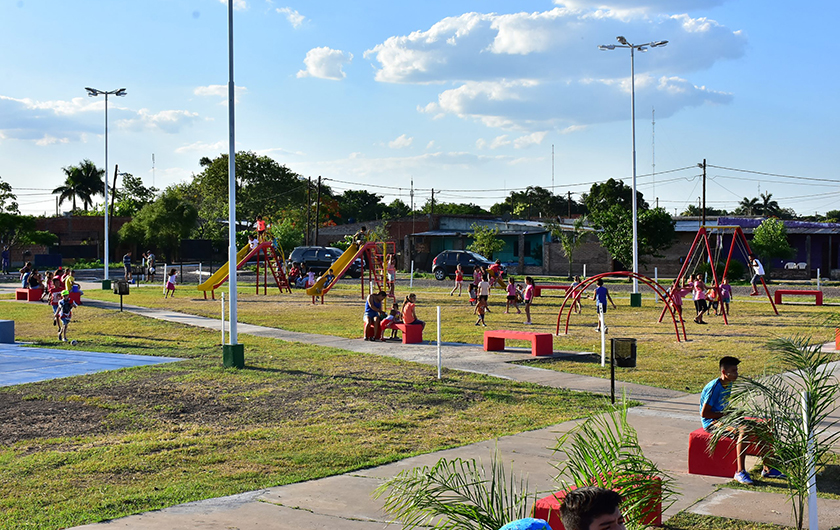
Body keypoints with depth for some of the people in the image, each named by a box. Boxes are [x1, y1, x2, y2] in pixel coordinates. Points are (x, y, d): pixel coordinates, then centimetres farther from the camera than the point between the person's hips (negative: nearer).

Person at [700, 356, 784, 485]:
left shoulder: (728, 384, 9)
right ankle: (740, 472, -32)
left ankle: (767, 468, 2)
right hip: (711, 423, -9)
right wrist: (725, 415, -15)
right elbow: (704, 413, -20)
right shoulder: (714, 387, -20)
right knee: (744, 430, -33)